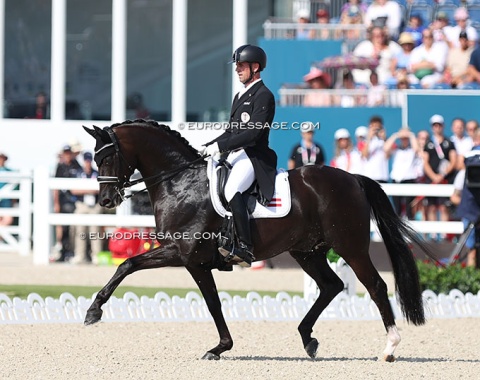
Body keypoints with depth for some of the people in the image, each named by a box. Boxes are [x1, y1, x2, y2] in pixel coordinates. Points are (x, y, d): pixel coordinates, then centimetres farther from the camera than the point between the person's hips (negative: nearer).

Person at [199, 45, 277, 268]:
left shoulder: (263, 96, -8)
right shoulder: (240, 96, 22)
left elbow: (253, 133, -19)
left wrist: (220, 146, -21)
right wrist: (208, 147, 12)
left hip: (253, 157, -10)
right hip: (233, 156, 10)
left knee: (231, 189, -34)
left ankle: (246, 248, -37)